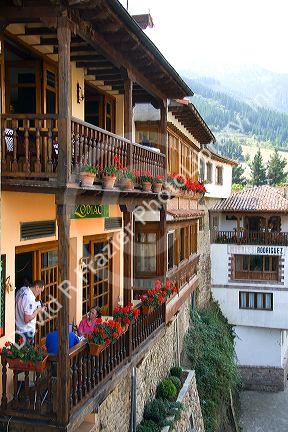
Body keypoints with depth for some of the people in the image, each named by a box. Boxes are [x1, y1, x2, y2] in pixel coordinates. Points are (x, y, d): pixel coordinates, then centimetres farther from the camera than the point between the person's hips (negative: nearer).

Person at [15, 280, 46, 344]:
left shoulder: (22, 289, 0)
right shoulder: (30, 298, -27)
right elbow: (27, 319, -27)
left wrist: (36, 304, 8)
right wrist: (37, 311, -13)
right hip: (26, 332, -9)